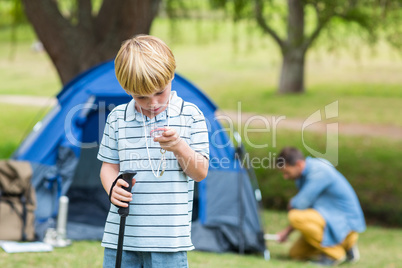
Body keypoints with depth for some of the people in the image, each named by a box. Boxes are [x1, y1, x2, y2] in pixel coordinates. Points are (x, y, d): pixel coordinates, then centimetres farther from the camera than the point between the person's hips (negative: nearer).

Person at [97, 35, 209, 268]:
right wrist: (113, 187, -10)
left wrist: (179, 147, -20)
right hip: (121, 235, 2)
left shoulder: (190, 116, 0)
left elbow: (200, 172, -1)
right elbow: (109, 165, 13)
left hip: (169, 238, -2)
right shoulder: (117, 118, 6)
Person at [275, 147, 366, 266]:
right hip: (330, 219, 10)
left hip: (345, 223, -10)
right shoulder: (303, 174, 6)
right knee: (296, 253, 11)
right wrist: (287, 231, 8)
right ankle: (346, 245, 16)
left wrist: (291, 205, -3)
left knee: (296, 216, -29)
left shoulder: (319, 172, -24)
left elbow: (301, 204, -27)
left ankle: (334, 253, -13)